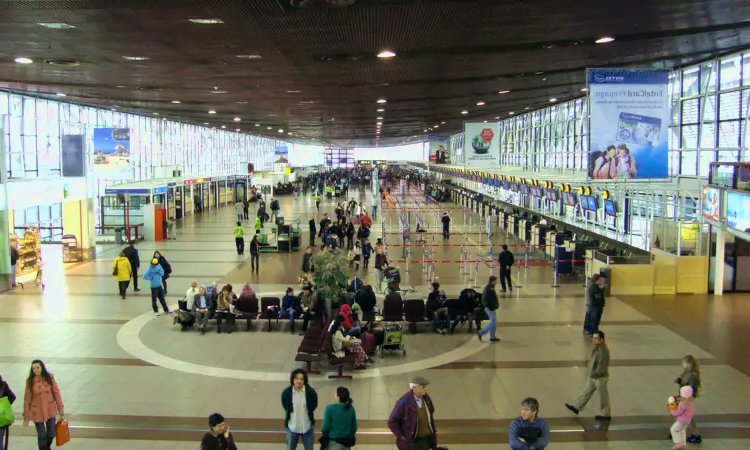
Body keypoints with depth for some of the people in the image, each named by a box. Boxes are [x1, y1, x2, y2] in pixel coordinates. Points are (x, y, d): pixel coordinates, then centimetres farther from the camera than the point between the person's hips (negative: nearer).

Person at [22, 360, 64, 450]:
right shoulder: (30, 381, -11)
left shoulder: (49, 377, -8)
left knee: (51, 434, 13)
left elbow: (56, 392, -2)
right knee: (41, 435, 6)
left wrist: (61, 408, 0)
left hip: (50, 410, 2)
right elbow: (27, 399, -7)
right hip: (37, 412, -2)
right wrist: (26, 417, -5)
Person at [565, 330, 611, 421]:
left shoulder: (603, 351, -29)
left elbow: (602, 366, -28)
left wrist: (593, 373, -19)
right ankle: (576, 407, 30)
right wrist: (589, 371, 8)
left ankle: (605, 414, 25)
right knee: (587, 392, 20)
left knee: (603, 396, 9)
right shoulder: (596, 348, 0)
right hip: (593, 377, 9)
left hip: (600, 377, -9)